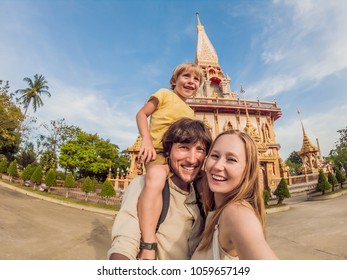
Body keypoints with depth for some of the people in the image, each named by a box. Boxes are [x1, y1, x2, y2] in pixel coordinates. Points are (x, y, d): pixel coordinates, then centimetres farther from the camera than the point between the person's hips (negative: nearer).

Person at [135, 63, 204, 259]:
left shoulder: (190, 112, 25)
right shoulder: (165, 94, 7)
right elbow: (142, 114, -1)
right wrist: (146, 140, -18)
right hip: (159, 149, -7)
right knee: (156, 177, -38)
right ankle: (148, 246, -40)